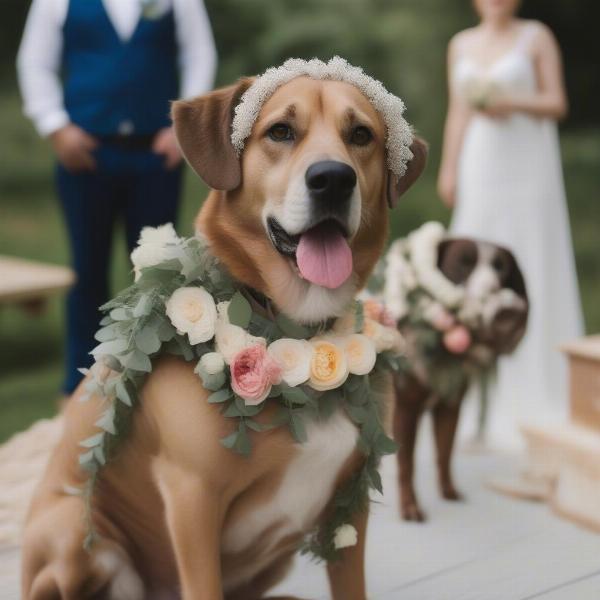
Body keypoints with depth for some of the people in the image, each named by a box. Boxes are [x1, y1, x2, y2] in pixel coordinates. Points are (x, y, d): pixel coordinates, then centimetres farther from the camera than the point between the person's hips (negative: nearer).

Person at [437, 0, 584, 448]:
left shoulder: (538, 36, -1)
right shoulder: (462, 45, 10)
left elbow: (558, 104, -5)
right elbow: (457, 114, 11)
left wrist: (513, 103, -21)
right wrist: (449, 170, 3)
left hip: (530, 164, -4)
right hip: (482, 166, 4)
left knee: (534, 267, -5)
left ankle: (544, 385, 3)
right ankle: (491, 390, 11)